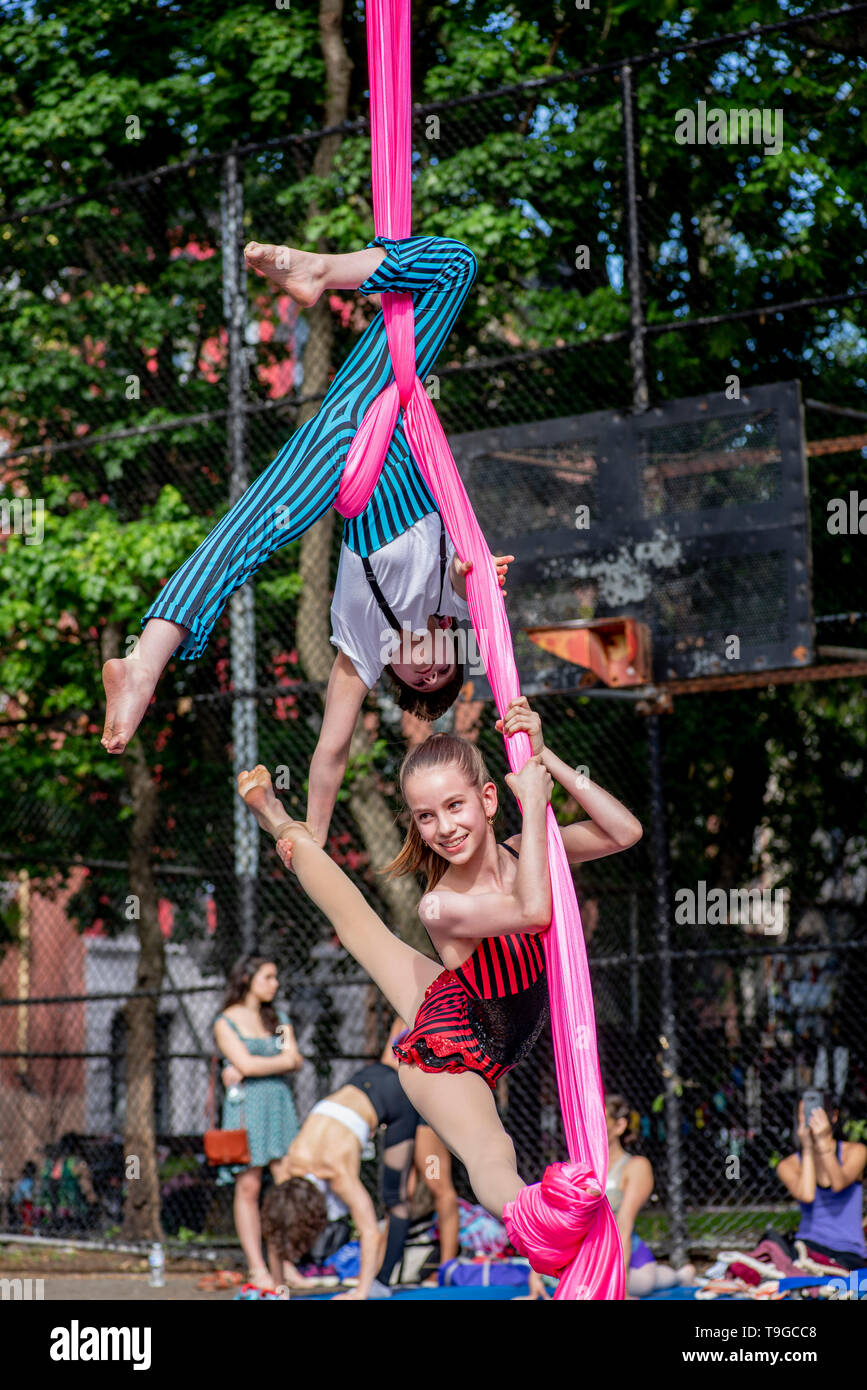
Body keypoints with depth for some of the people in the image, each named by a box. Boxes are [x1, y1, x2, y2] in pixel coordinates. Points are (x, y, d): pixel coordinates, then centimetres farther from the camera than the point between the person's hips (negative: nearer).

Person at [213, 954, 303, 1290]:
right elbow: (245, 1063, -11)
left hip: (280, 1104, 5)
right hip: (246, 1106, -4)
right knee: (248, 1187, -4)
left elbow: (296, 1061, 6)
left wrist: (261, 1066, -9)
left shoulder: (279, 1019, 18)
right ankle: (257, 1268, -1)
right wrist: (282, 1060, -1)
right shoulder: (226, 1022, 1)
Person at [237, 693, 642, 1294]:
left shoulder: (519, 852, -21)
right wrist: (535, 803, -48)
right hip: (443, 1056, -6)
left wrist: (544, 757, -32)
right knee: (491, 1154, -28)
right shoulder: (442, 905, -38)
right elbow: (535, 912, -52)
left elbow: (624, 831, -25)